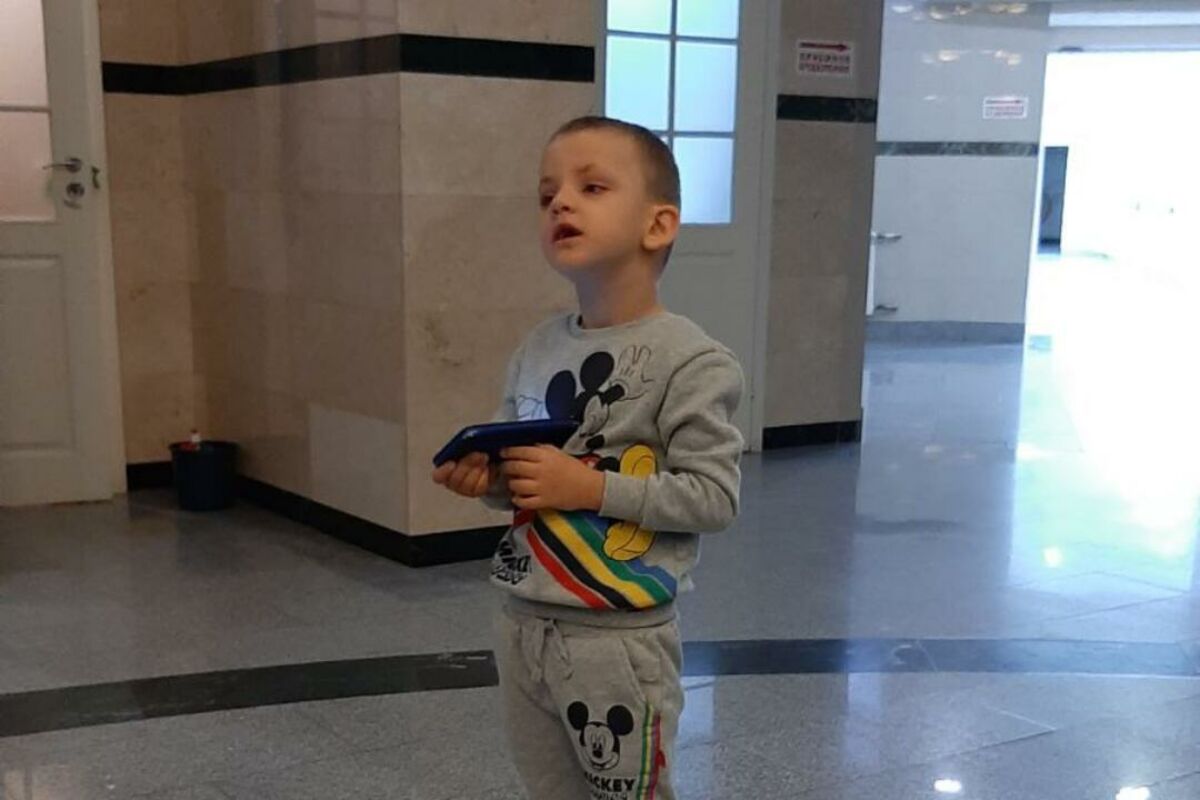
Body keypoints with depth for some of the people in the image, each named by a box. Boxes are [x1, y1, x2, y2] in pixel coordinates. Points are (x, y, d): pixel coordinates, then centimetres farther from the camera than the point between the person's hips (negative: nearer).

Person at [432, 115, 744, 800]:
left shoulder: (690, 362, -16)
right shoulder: (536, 352, 5)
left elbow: (716, 496, -18)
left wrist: (594, 489, -22)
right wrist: (485, 477, -5)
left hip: (621, 639, -6)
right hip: (525, 626, 7)